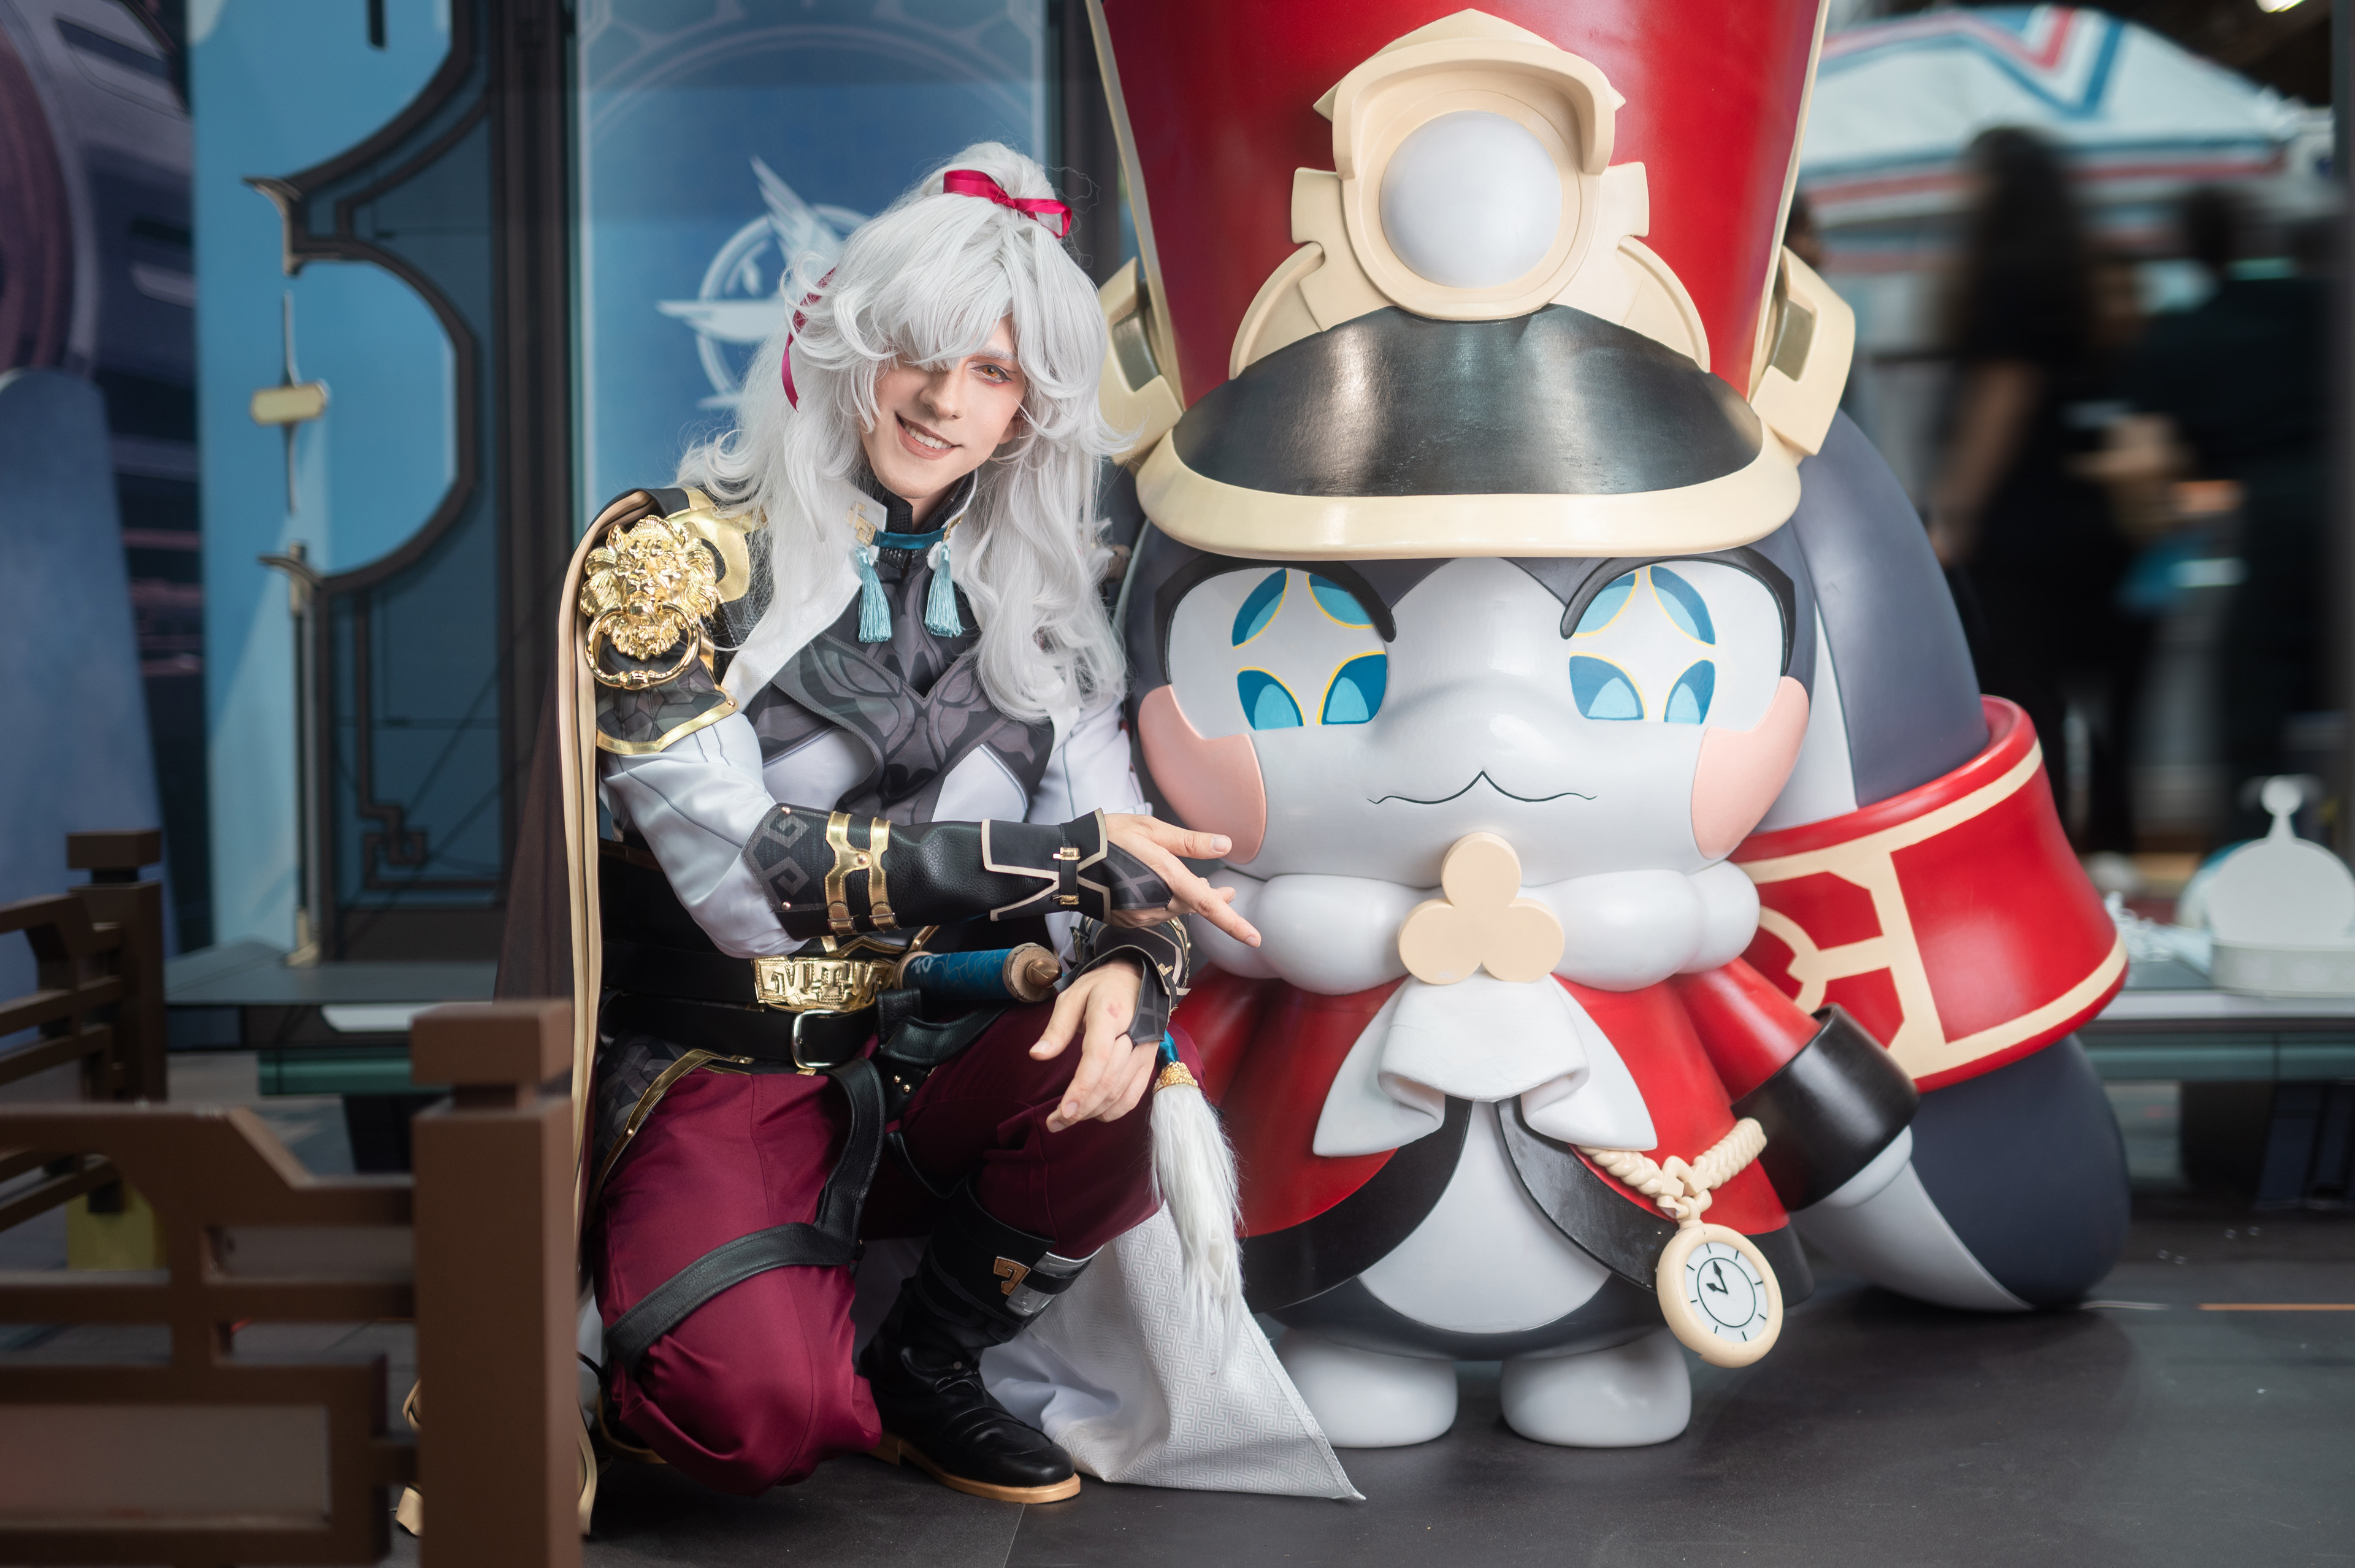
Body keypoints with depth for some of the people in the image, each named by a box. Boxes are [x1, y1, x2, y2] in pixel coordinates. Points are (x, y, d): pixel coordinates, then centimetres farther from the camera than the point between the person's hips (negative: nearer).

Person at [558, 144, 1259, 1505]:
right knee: (761, 1407, -31)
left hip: (929, 1072, 5)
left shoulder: (1029, 593, 7)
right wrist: (1066, 859, -21)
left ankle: (929, 1375, 1)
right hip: (722, 1081, -4)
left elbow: (1118, 852, 1)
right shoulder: (674, 557, -8)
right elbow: (742, 876, -20)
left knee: (1129, 1072, -28)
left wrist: (1129, 962, -24)